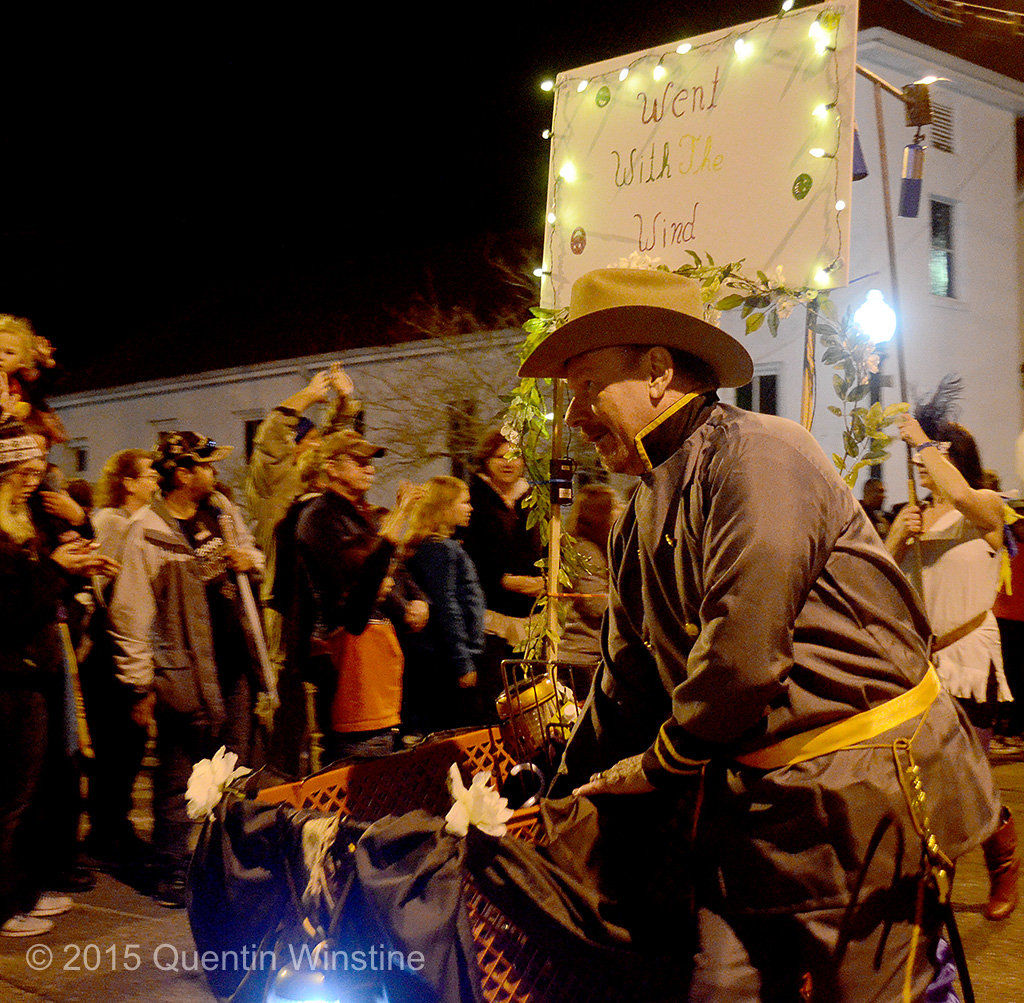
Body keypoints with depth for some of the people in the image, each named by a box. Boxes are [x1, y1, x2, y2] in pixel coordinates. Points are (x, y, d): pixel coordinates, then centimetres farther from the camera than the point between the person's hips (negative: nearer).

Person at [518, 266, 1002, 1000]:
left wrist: (663, 760, -6)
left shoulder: (756, 454, -15)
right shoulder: (640, 523, 13)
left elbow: (744, 650, -22)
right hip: (748, 808, 8)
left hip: (859, 796, -7)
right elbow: (627, 684, 21)